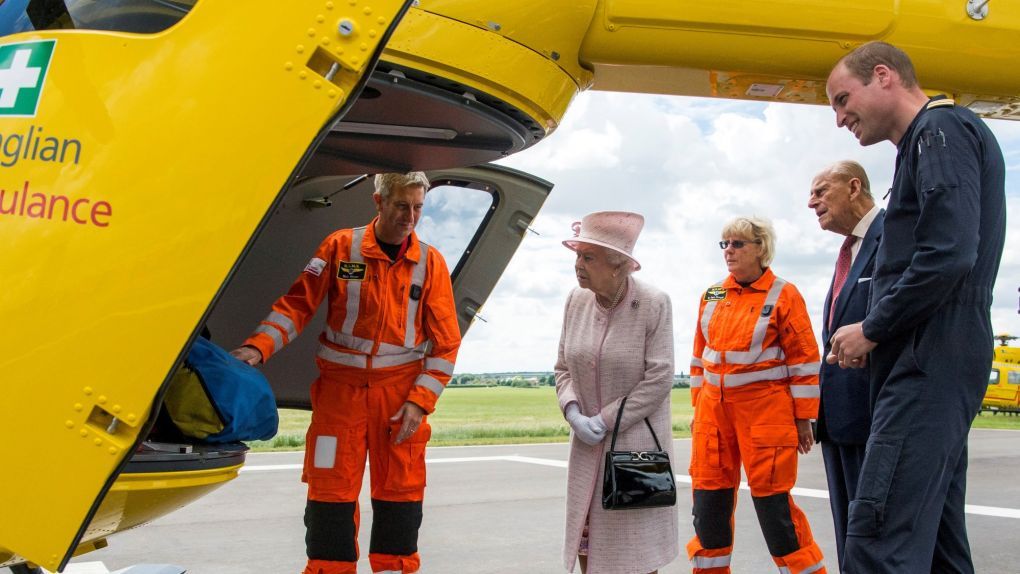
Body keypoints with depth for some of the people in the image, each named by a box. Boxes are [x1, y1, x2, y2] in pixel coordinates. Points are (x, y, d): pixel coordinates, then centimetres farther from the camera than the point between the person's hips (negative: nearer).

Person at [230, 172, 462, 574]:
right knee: (330, 490, 2)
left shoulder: (430, 262, 1)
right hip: (340, 388, -1)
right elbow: (298, 304, 0)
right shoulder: (341, 247, -1)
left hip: (401, 392, 1)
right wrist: (259, 347, -14)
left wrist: (420, 402, -7)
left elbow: (445, 342, 1)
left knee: (400, 494, 6)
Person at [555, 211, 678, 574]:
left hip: (637, 442, -4)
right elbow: (564, 368, 7)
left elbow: (659, 380, -15)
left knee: (637, 545, 4)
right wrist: (573, 414, -10)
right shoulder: (576, 300, 0)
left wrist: (606, 420, -16)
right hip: (588, 447, 5)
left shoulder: (654, 304, -14)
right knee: (585, 537, 9)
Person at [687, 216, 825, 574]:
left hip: (765, 409, -5)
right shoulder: (712, 297, 10)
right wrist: (698, 405, 15)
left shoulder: (783, 296, -5)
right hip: (714, 408, 5)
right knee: (708, 502, 7)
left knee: (772, 503, -3)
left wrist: (804, 419, -6)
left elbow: (804, 360, -5)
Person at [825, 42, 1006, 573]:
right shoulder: (927, 143, 23)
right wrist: (874, 337, 12)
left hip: (928, 363, -11)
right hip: (936, 367, 11)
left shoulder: (942, 130, -7)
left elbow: (949, 255, -21)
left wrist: (871, 329, -11)